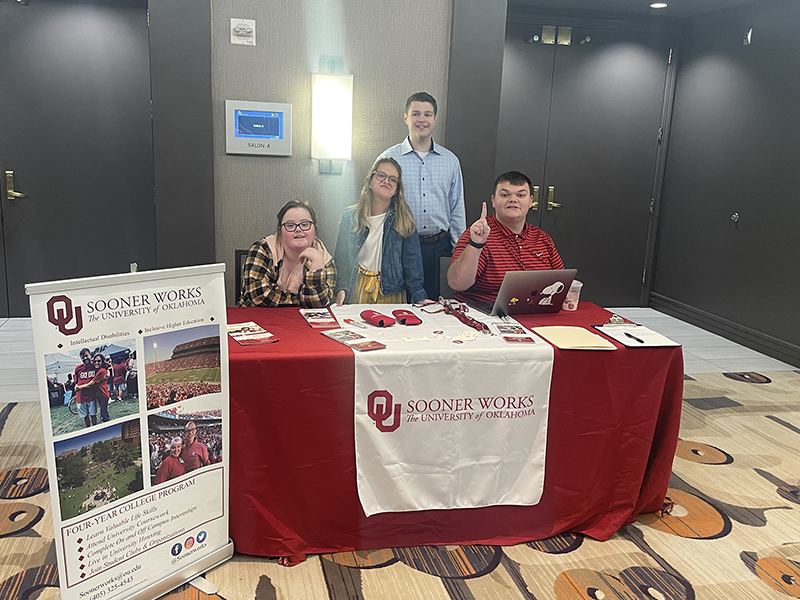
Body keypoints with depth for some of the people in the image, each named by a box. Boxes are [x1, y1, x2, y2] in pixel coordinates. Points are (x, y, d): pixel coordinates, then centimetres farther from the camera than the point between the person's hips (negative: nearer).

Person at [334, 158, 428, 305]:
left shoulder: (403, 219, -2)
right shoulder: (350, 218, 1)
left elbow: (412, 260, -4)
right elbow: (342, 258, 0)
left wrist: (419, 297, -12)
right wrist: (341, 289, -15)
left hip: (391, 293, 0)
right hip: (357, 291, 1)